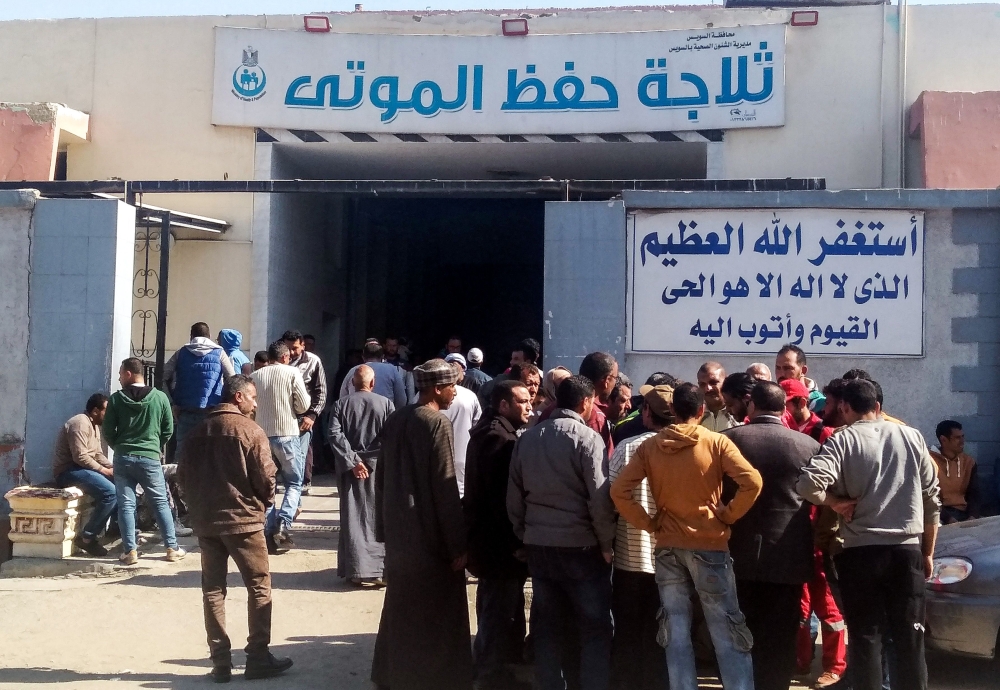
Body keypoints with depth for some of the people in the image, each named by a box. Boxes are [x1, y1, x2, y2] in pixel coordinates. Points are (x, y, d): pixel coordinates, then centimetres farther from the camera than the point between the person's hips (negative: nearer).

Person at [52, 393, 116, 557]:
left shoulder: (94, 425, 16)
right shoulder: (80, 423, -16)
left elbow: (98, 454, 17)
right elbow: (80, 457, -24)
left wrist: (112, 468, -1)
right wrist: (103, 470, -17)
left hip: (82, 468, 10)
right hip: (69, 470, -10)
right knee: (110, 492, -25)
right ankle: (86, 537, -19)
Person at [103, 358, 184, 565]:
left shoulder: (116, 399, -3)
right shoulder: (160, 397, -3)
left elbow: (108, 431, 0)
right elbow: (168, 429, 3)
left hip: (123, 458, 0)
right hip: (150, 458, 0)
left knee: (126, 505, 4)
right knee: (160, 503, 9)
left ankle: (130, 551, 1)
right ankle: (172, 548, 11)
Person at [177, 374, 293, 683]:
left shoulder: (199, 430, 8)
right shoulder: (250, 430, -9)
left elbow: (183, 473, 9)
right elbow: (265, 476, -13)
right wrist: (265, 502, 6)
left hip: (204, 520, 5)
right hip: (243, 519, -5)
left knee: (213, 589, 9)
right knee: (259, 587, 5)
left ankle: (220, 661, 9)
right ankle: (258, 657, 5)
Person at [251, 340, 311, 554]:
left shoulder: (254, 376, 5)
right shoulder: (292, 373, -5)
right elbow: (303, 406, -5)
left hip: (261, 435, 4)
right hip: (287, 435, -3)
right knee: (294, 483, 7)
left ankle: (268, 533, 8)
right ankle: (282, 525, -12)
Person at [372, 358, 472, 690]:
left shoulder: (395, 420, 6)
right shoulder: (437, 423, -16)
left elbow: (381, 478, 10)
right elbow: (445, 487, -19)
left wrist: (384, 528, 17)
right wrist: (458, 543, -15)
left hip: (398, 531, 7)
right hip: (429, 534, -7)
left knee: (399, 606, 18)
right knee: (435, 611, 4)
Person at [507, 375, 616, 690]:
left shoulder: (527, 437, 7)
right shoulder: (587, 437, -10)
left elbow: (514, 495, 10)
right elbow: (599, 498, -14)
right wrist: (606, 543, -5)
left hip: (538, 544, 5)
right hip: (580, 545, -5)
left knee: (547, 626, 12)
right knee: (595, 627, 4)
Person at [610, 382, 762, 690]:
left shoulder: (649, 446, 0)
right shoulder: (716, 442, -7)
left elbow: (619, 491, -6)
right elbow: (752, 482, -18)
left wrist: (648, 523, 1)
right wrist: (728, 515, -6)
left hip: (668, 546, 3)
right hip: (709, 544, -2)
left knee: (676, 632, 8)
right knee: (727, 630, 6)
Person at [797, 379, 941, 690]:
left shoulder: (842, 439, -5)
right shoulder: (912, 436, 7)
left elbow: (809, 484, -22)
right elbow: (932, 498, 10)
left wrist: (836, 502, -4)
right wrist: (928, 551, 17)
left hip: (860, 551, -3)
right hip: (907, 550, 3)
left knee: (865, 637, 6)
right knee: (910, 638, 9)